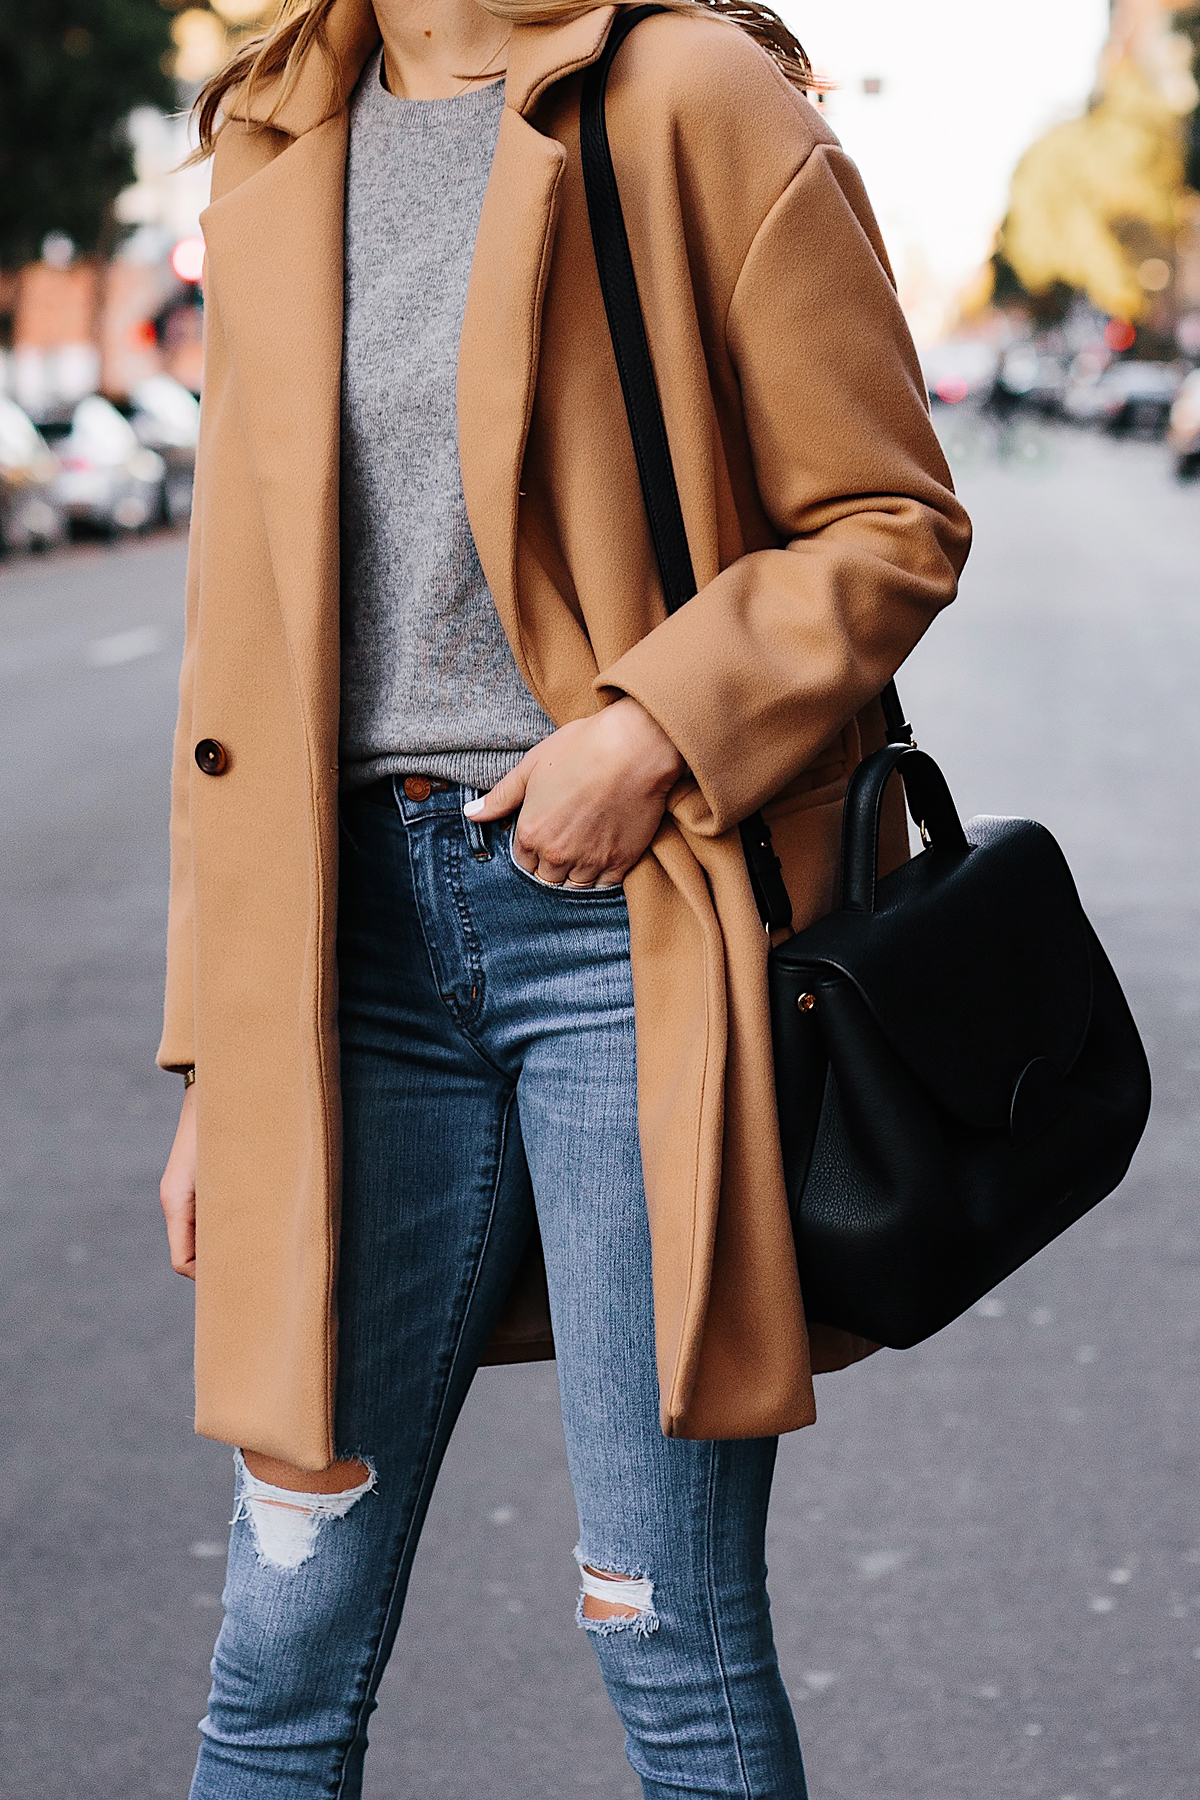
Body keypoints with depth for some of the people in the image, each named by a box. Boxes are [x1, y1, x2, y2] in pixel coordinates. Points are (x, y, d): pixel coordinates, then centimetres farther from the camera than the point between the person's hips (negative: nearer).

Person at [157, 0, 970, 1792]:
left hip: (628, 910, -5)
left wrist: (658, 726, -17)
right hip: (361, 920, 5)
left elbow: (895, 522, -2)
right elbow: (243, 627, 15)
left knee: (672, 1642, 1)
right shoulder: (281, 150, 14)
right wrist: (218, 1052, 12)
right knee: (288, 1638, 8)